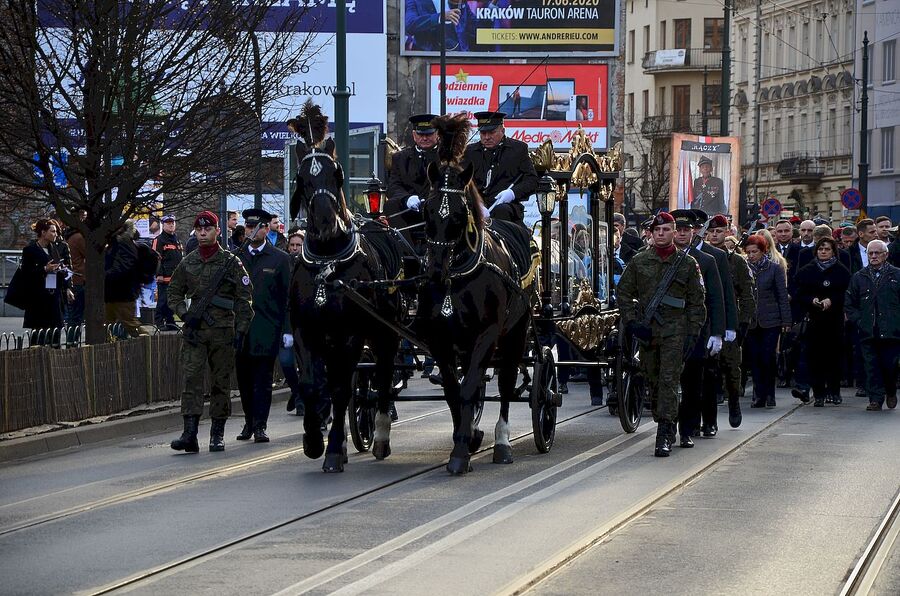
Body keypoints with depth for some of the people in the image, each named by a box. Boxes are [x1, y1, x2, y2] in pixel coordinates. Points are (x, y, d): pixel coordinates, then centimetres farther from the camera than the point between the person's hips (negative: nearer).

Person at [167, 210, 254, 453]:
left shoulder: (231, 262, 2)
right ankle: (189, 433, -16)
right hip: (194, 331, 1)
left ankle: (218, 434, 11)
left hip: (222, 331, -1)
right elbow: (174, 294, 18)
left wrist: (241, 330, -5)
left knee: (220, 382, 4)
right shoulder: (187, 263, 10)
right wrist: (185, 314, 0)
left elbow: (243, 299, 2)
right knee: (191, 379, -10)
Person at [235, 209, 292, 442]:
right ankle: (249, 422, 18)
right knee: (244, 380, 6)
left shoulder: (280, 259, 5)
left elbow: (287, 297, 3)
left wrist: (287, 330, -3)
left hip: (267, 330, -2)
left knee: (263, 380, -4)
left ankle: (260, 426, -3)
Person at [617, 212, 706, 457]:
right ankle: (665, 428, 24)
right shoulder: (638, 261, 7)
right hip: (646, 329, 3)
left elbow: (696, 301, 5)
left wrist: (693, 333, -2)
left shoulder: (687, 263, 4)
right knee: (654, 381, 10)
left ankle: (664, 436, -17)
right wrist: (631, 322, 0)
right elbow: (623, 292, 12)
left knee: (669, 380, -13)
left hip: (675, 329, -3)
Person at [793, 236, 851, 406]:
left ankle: (834, 391, 13)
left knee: (834, 356, 1)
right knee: (815, 358, -6)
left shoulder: (842, 271, 6)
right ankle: (818, 394, -4)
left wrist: (831, 300, -15)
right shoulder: (807, 271, 10)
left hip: (834, 320, -1)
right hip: (813, 320, 1)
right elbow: (799, 295, 7)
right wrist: (812, 300, -12)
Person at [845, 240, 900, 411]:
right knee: (871, 366, -2)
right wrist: (859, 321, 2)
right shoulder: (858, 278, 12)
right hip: (867, 332, 2)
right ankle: (876, 399, 4)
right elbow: (849, 305, 15)